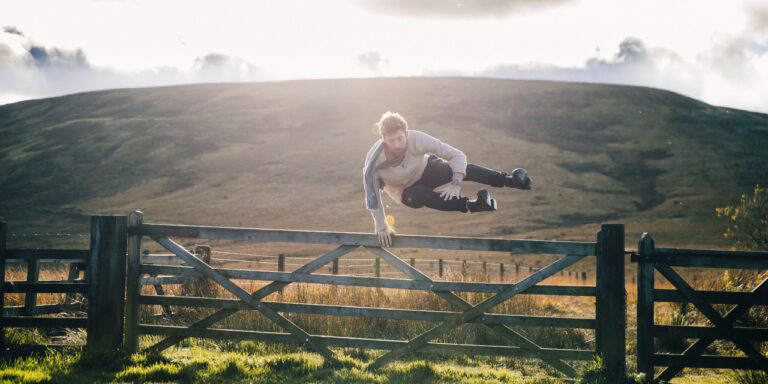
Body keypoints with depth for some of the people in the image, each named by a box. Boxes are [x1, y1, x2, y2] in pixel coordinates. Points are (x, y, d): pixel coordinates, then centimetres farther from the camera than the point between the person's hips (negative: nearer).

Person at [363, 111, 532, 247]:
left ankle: (508, 180, -36)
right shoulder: (374, 161, -32)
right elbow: (372, 196, -19)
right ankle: (470, 205, -44)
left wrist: (455, 184, -42)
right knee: (416, 196, -38)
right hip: (406, 191, -1)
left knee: (463, 168, -27)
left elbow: (457, 156, -28)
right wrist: (381, 228, -15)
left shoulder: (417, 139, -31)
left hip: (426, 170, 1)